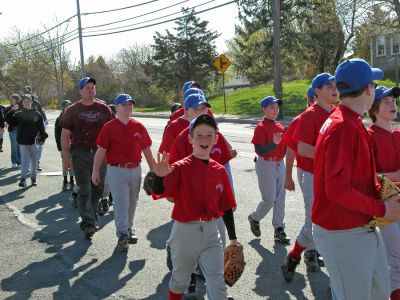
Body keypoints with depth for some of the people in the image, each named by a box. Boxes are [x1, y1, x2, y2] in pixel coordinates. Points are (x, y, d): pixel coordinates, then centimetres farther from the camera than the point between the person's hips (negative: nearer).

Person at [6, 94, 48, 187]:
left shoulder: (36, 114, 2)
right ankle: (23, 179, -11)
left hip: (34, 141, 1)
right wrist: (11, 112, -14)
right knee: (25, 160, -8)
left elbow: (41, 127, 2)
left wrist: (42, 138, -4)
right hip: (23, 141, -1)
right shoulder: (19, 114, 4)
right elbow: (11, 121, -3)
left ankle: (33, 178, 23)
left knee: (34, 161, 11)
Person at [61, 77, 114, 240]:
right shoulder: (73, 110, 2)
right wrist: (66, 157, -3)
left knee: (97, 189, 10)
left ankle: (90, 218, 27)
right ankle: (88, 222, -12)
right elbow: (65, 134, 3)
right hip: (81, 153, -3)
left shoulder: (103, 108, 7)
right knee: (85, 189, -8)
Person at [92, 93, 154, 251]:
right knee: (121, 202, -8)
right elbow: (101, 150, -3)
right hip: (117, 170, -4)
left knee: (132, 202, 16)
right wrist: (95, 171, -4)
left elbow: (147, 150, 10)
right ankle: (122, 234, -8)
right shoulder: (109, 127, -4)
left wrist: (153, 170, 9)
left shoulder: (139, 127, 6)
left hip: (136, 170, 4)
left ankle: (129, 228, 33)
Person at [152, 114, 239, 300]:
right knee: (180, 279, 18)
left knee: (217, 283, 2)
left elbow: (226, 207, 7)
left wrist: (233, 238, 10)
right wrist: (160, 177, -50)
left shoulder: (219, 170, 0)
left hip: (210, 232, 2)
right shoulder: (180, 168, -11)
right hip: (185, 231, -2)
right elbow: (159, 192, -28)